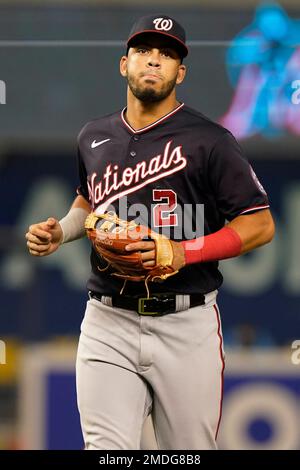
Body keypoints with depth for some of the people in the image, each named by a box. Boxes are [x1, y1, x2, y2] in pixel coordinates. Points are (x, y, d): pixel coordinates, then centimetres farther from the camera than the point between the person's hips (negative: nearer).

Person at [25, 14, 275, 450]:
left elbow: (260, 224, -5)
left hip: (186, 326, -3)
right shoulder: (94, 137, 13)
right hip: (108, 322, 3)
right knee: (107, 447, -10)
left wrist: (184, 252, -17)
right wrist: (59, 232, 10)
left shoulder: (209, 140, -3)